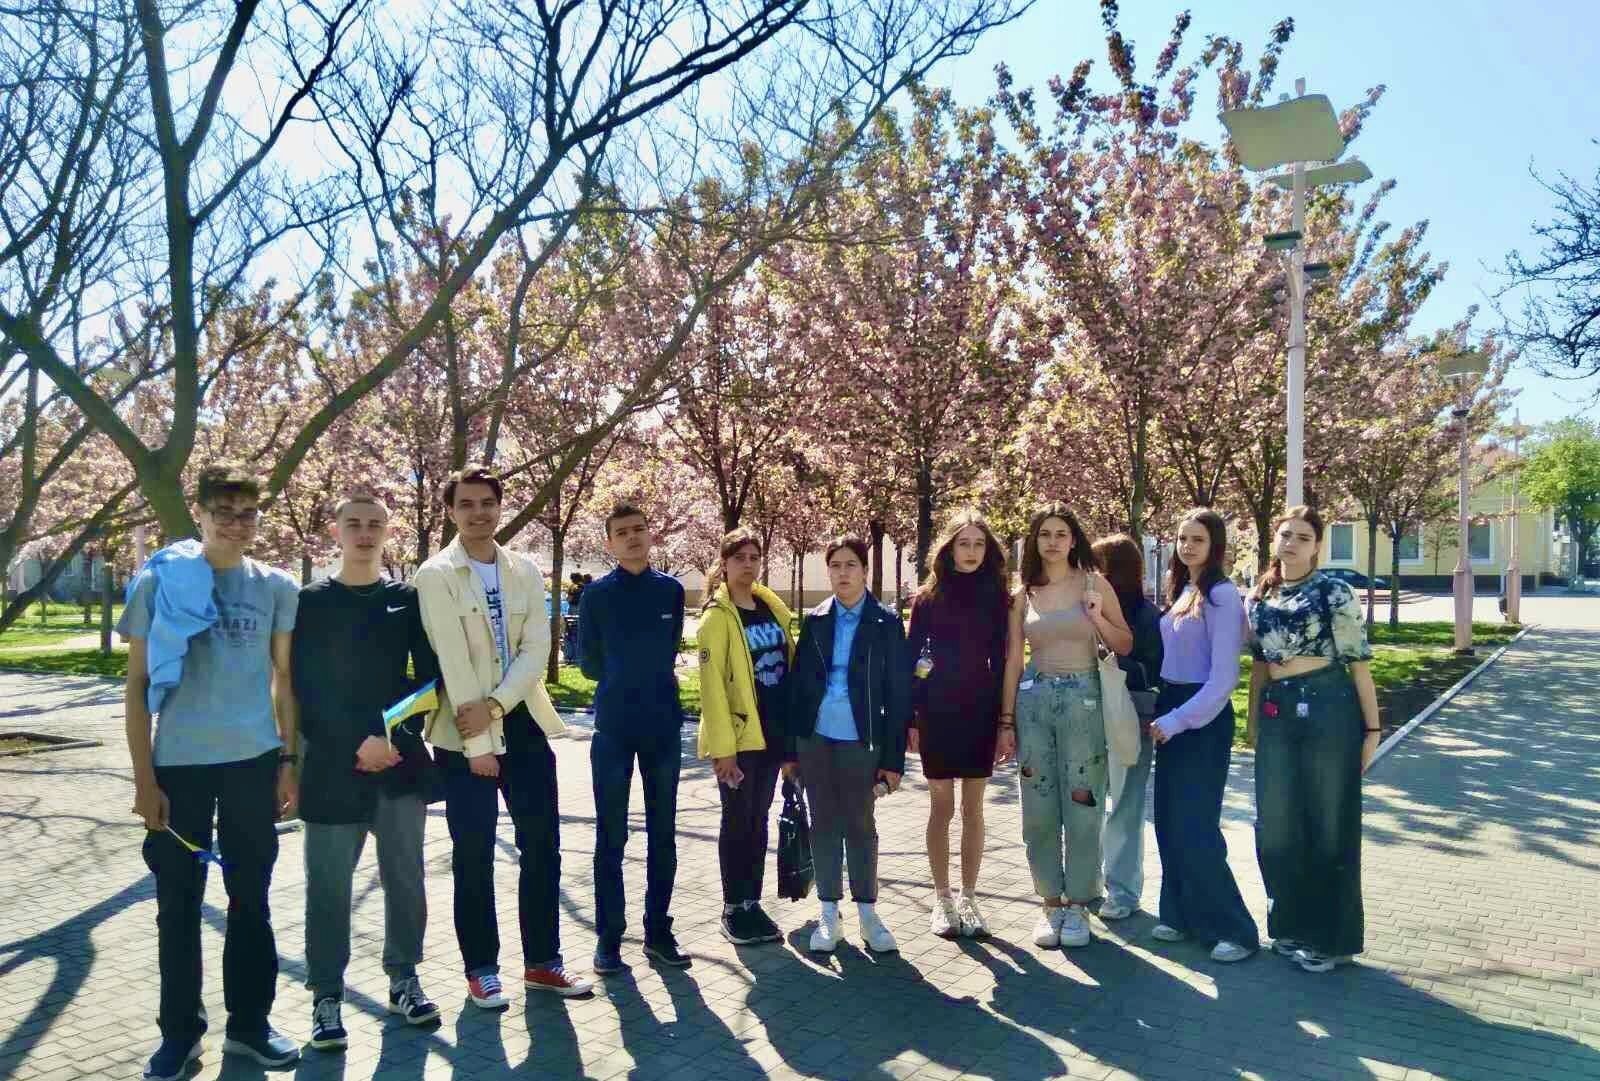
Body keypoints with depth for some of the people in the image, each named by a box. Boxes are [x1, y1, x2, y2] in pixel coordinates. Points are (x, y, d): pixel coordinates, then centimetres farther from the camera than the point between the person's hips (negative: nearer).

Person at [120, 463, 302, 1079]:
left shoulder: (276, 588, 3)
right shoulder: (159, 582, -3)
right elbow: (137, 685, -1)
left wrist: (289, 761, 5)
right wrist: (143, 778, -4)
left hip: (254, 762, 2)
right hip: (178, 764, -1)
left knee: (250, 899, 11)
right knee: (179, 904, 8)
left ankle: (249, 1023, 24)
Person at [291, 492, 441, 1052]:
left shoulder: (408, 600, 7)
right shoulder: (309, 602, 2)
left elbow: (430, 677, 5)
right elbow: (301, 689, -3)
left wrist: (395, 739, -8)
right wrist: (355, 746, -12)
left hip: (400, 763, 2)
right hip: (332, 765, -2)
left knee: (405, 879, 8)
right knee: (328, 887, 3)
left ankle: (404, 980, 24)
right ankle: (326, 997, 16)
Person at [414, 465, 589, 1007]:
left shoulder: (525, 570, 5)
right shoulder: (436, 575, -7)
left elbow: (536, 649, -2)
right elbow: (453, 663, -14)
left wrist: (495, 705, -17)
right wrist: (478, 743, -17)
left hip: (523, 722, 4)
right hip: (464, 733, -4)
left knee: (543, 845, 7)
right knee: (474, 855, 4)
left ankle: (542, 961, 21)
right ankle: (482, 969, 19)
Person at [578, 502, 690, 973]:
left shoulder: (671, 590, 2)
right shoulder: (597, 594, -4)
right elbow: (589, 662, 5)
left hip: (663, 726, 2)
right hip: (613, 729, -2)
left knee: (662, 835, 9)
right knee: (611, 837, 4)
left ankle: (658, 932, 19)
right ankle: (609, 937, 13)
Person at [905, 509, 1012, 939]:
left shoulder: (996, 597, 2)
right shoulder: (928, 597, 0)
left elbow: (1002, 660, 2)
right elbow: (912, 659, 1)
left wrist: (1006, 722, -1)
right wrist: (909, 719, -4)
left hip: (980, 710, 1)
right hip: (937, 711, -1)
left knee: (973, 809, 8)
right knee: (942, 808, 6)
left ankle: (968, 898, 19)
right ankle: (942, 899, 18)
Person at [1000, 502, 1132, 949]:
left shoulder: (1095, 583, 1)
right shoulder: (1023, 594, 6)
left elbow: (1125, 646, 4)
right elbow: (1012, 659, 7)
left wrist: (1097, 618, -14)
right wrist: (1006, 719, 4)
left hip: (1082, 699, -2)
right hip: (1034, 699, 2)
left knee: (1082, 805, 2)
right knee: (1039, 808, 5)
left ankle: (1077, 903, 15)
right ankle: (1051, 902, 17)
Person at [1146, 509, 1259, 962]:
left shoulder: (1221, 595, -14)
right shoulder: (1181, 591, 11)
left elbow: (1223, 677, -17)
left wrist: (1178, 720, -17)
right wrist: (1162, 713, 7)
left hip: (1203, 718, -8)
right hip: (1171, 712, 8)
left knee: (1194, 826, -5)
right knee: (1169, 820, 12)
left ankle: (1234, 929, 7)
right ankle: (1183, 916, 24)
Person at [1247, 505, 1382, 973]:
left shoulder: (1334, 591, -6)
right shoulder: (1260, 596, 9)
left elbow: (1358, 662, -6)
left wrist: (1371, 728, -7)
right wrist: (1254, 721, 15)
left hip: (1328, 710, -5)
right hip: (1278, 715, 6)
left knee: (1329, 825, 4)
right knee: (1277, 825, 11)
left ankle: (1330, 936, 18)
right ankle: (1291, 926, 28)